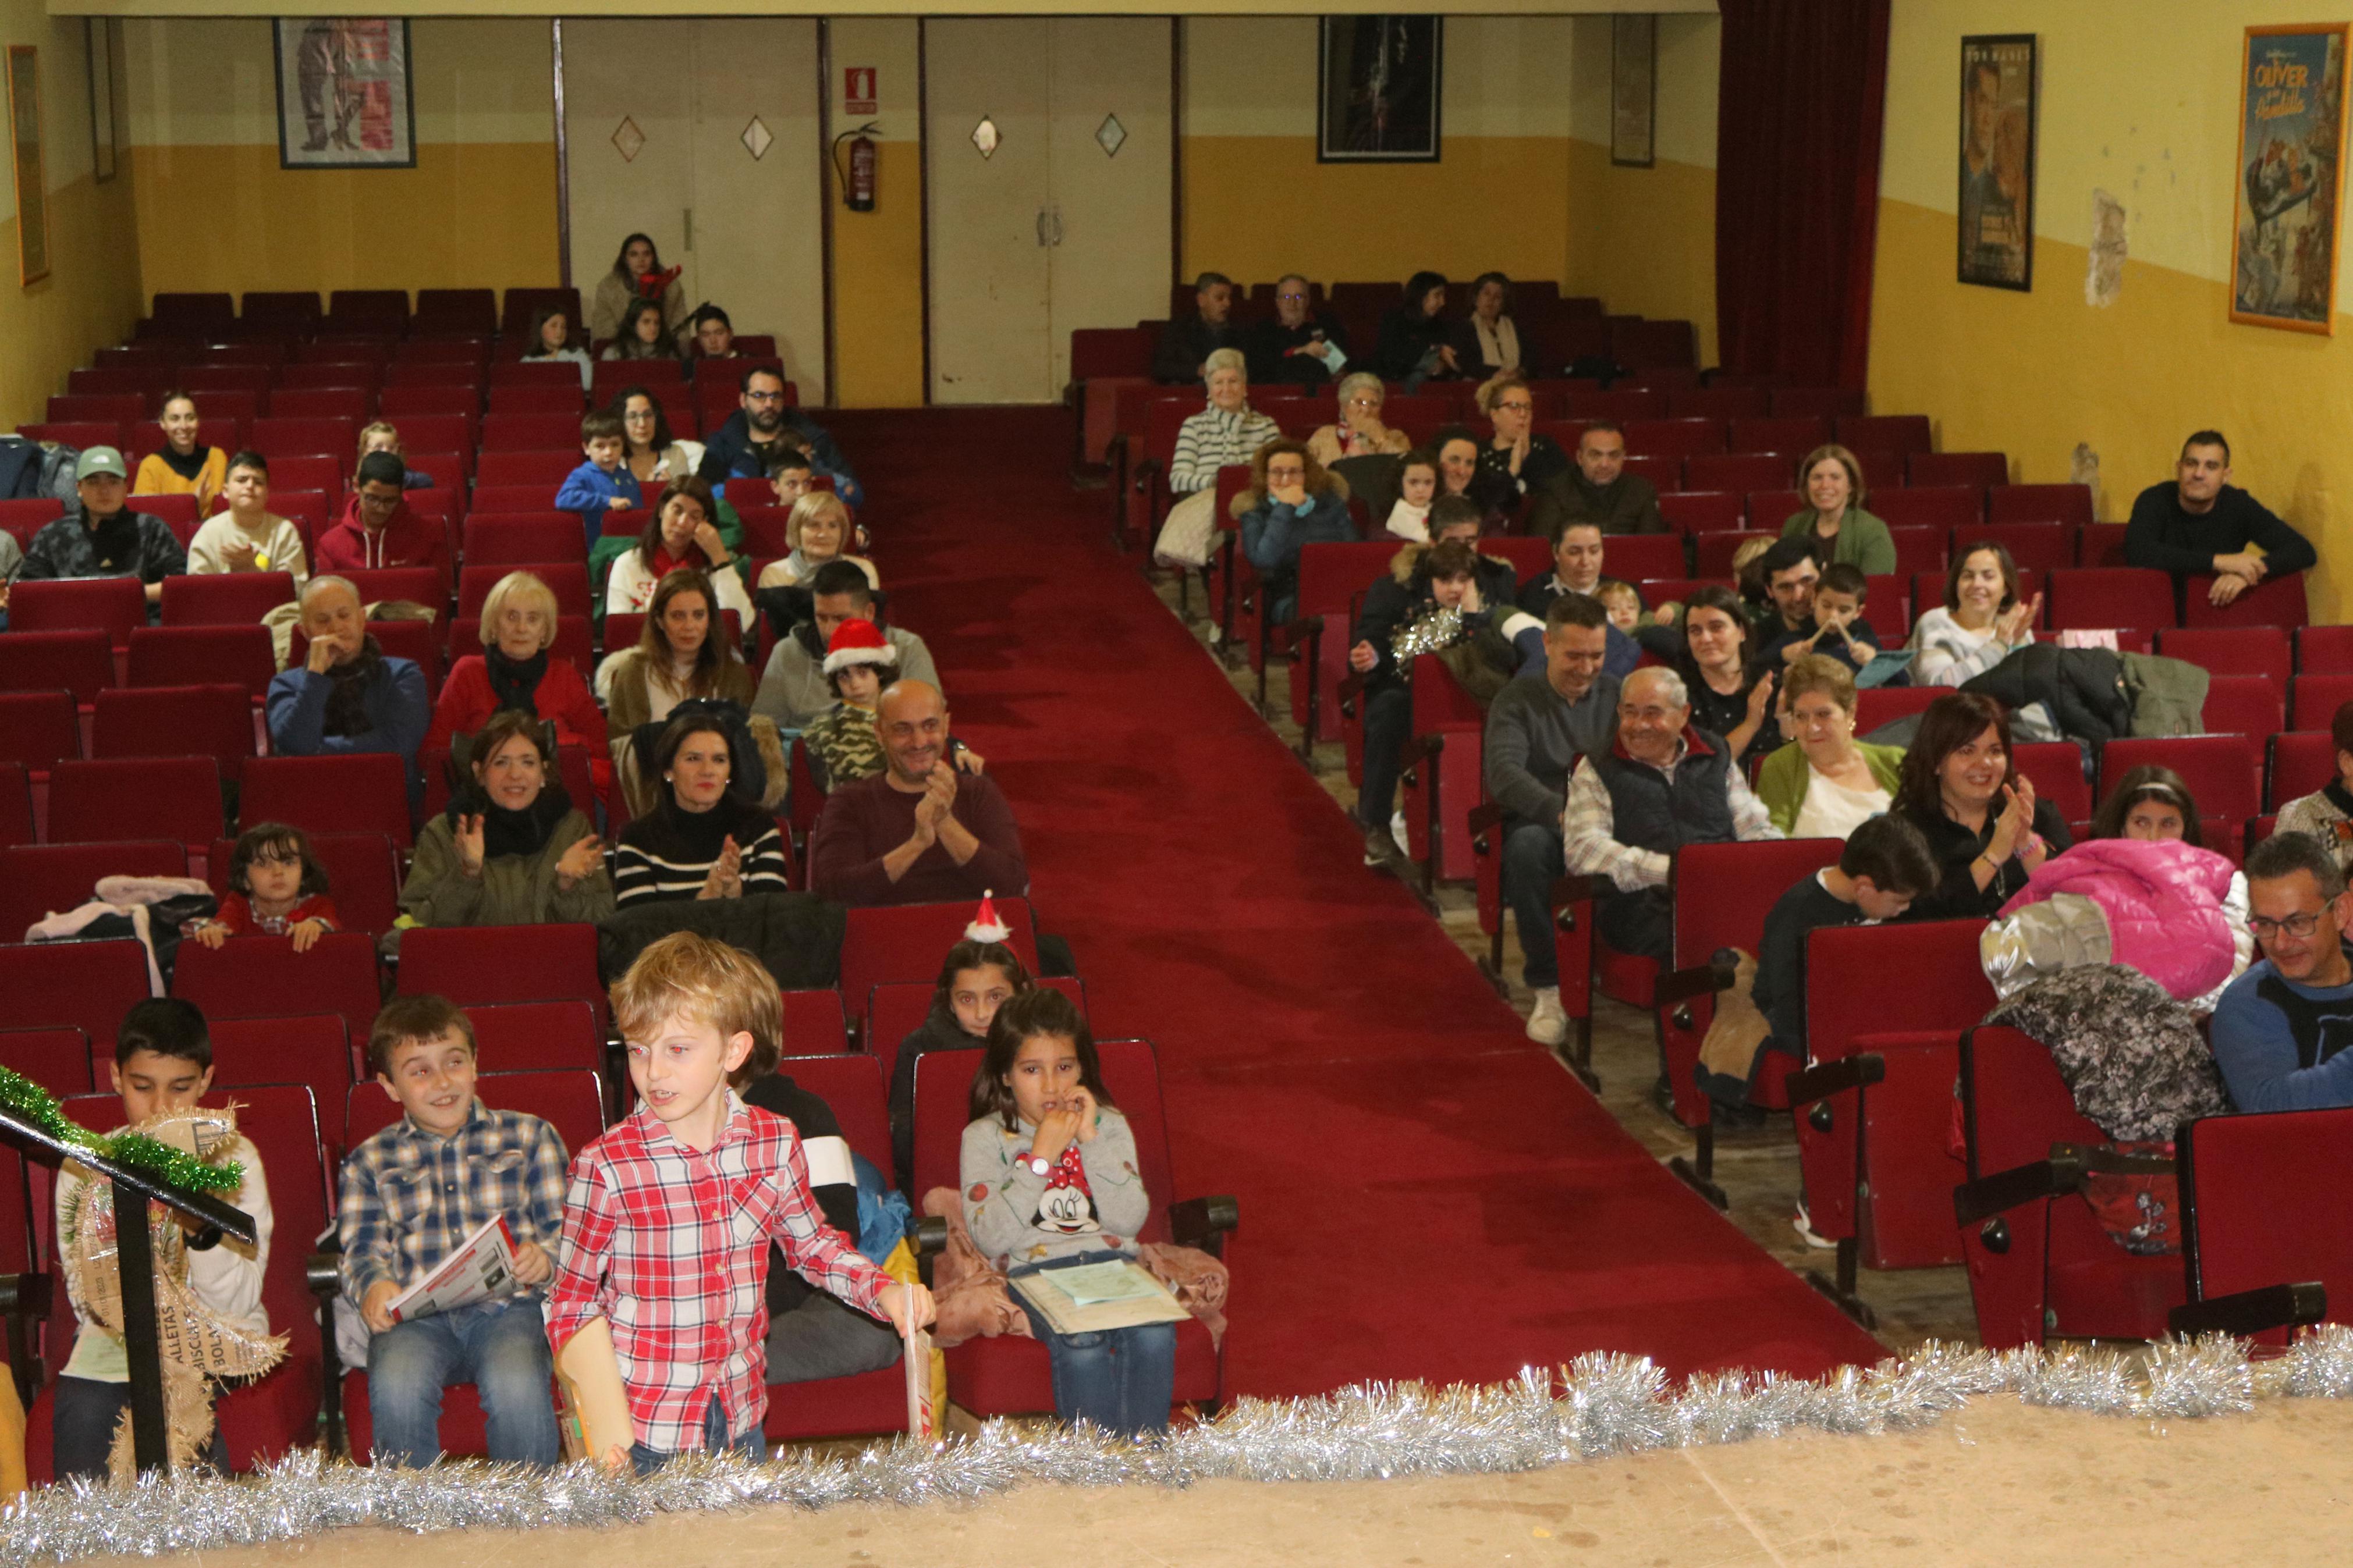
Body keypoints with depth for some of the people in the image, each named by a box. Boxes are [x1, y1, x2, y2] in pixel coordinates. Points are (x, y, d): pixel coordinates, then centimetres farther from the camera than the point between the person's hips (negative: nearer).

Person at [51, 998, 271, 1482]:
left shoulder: (233, 1158, 1)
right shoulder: (85, 1165, 5)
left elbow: (237, 1304, -5)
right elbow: (84, 1297, 3)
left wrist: (202, 1229, -24)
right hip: (115, 1341, 1)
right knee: (82, 1414, -28)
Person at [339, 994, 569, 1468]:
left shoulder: (529, 1136, 16)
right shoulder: (371, 1161, 19)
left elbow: (565, 1229, 10)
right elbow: (361, 1249, 10)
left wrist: (545, 1259, -14)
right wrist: (374, 1286, -14)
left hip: (508, 1306, -1)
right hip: (415, 1317, 1)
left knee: (515, 1385, -33)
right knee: (396, 1386, -33)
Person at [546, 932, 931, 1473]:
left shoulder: (776, 1144, -4)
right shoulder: (605, 1166, -14)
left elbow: (812, 1244, 15)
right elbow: (572, 1304, -4)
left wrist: (883, 1290, -2)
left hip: (741, 1420, 4)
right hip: (645, 1431, -3)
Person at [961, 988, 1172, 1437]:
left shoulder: (1109, 1125, 13)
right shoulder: (985, 1137, 6)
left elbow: (1130, 1221, 0)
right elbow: (991, 1238, -7)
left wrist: (1091, 1141, -6)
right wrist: (1041, 1157, -10)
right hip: (1034, 1270, -2)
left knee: (1154, 1334, -31)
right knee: (1082, 1343, -35)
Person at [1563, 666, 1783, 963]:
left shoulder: (1715, 757, 24)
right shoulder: (1597, 769, 14)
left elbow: (1756, 829, 22)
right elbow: (1583, 849, -2)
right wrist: (1668, 869, -15)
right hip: (1642, 899, -3)